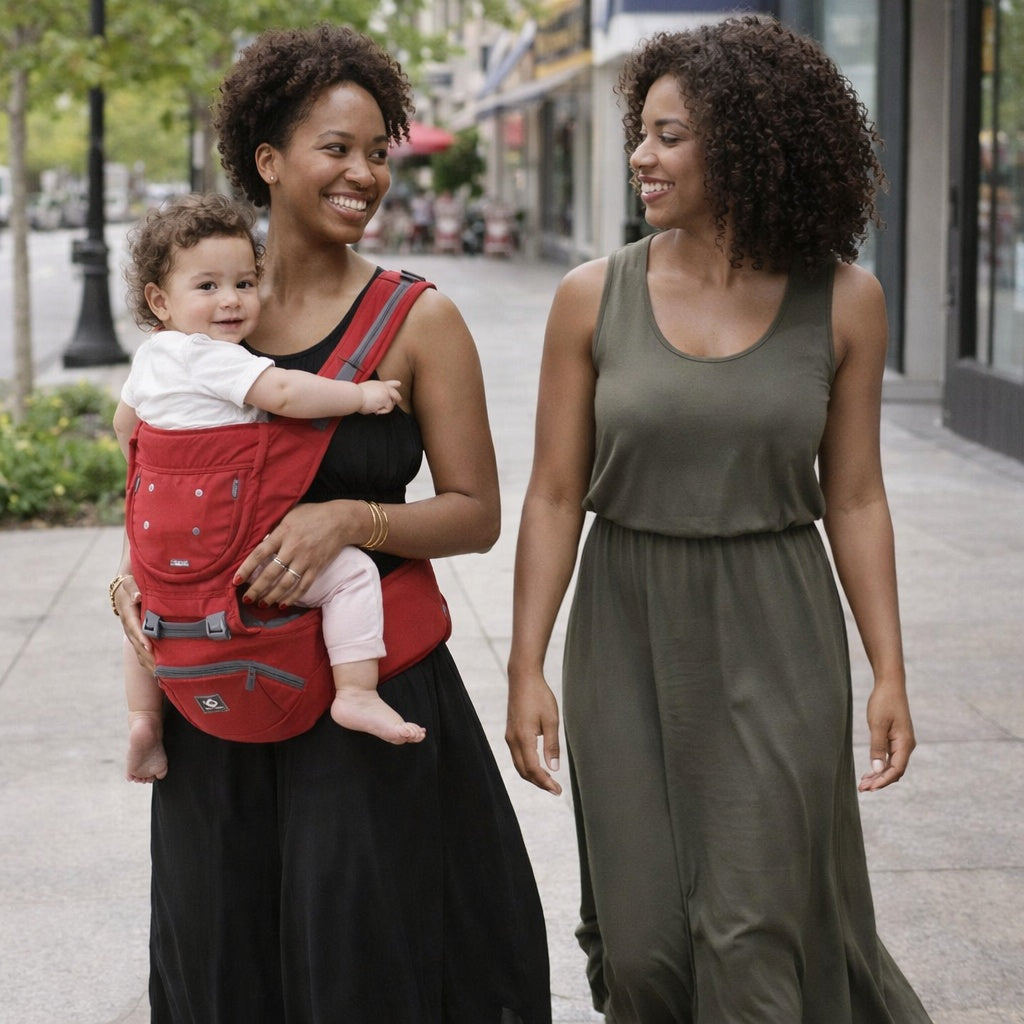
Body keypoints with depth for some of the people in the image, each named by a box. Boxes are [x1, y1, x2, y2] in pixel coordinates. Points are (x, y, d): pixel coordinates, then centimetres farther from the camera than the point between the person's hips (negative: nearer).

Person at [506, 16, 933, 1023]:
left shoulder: (842, 301, -3)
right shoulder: (594, 298, -3)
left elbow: (853, 498, 2)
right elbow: (555, 495, 0)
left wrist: (889, 673, -1)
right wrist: (527, 668, -4)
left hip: (775, 644, -1)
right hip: (628, 637, 1)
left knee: (754, 931, -3)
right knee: (642, 940, 5)